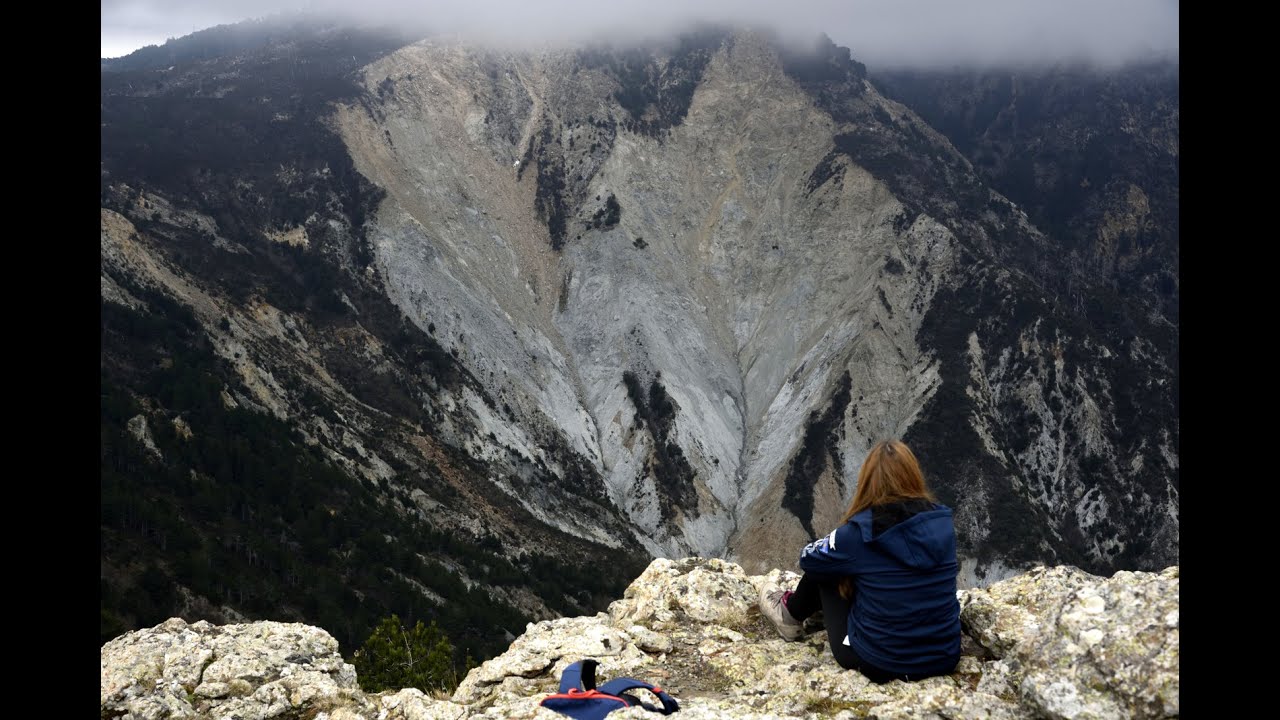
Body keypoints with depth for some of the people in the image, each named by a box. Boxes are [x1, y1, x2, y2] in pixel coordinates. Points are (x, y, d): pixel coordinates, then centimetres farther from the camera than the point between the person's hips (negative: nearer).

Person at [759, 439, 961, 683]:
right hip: (944, 659, 4)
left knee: (824, 569, 15)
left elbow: (809, 559, 2)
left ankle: (792, 615, 44)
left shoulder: (858, 533, -18)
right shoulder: (943, 522, -6)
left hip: (877, 664, -4)